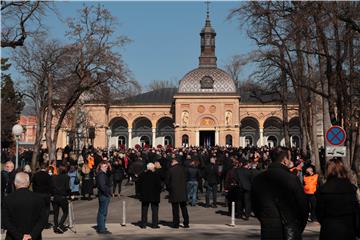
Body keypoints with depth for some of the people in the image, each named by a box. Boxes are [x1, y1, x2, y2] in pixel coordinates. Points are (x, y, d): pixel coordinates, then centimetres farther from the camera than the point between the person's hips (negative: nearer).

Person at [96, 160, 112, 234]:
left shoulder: (104, 174, 15)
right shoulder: (101, 175, -17)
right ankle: (102, 229, -2)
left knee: (101, 212, 17)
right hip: (104, 195, -11)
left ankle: (99, 227, 27)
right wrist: (108, 193, -17)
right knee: (103, 212, -6)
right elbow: (102, 186, -24)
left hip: (104, 195, 11)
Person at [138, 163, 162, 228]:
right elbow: (159, 185, -8)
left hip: (144, 195, 2)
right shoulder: (156, 175, -9)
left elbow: (139, 184, 1)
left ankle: (143, 224, 10)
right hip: (154, 196, -2)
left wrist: (141, 192, 11)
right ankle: (155, 224, 5)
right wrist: (158, 192, 7)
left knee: (144, 210, 10)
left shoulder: (142, 175, -2)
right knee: (155, 210, 6)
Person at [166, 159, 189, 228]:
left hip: (174, 192, -3)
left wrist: (169, 189, 12)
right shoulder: (182, 169, 0)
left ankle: (176, 224, 6)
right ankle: (186, 223, 11)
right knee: (184, 208, 11)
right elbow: (185, 179, 6)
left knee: (175, 209, 4)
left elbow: (167, 181, -3)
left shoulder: (170, 170, -9)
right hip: (182, 191, 3)